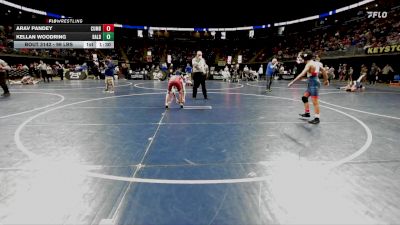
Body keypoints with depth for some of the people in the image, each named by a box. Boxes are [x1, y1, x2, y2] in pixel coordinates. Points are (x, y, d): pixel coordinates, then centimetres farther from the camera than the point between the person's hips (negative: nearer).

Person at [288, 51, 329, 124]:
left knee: (315, 102, -7)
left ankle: (317, 118, -3)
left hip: (313, 83, -10)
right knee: (304, 97, 19)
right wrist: (326, 80, 30)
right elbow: (324, 71, 17)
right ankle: (307, 113, 29)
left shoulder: (309, 64, -14)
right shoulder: (316, 63, 11)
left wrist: (292, 82, -27)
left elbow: (302, 74, -25)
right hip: (311, 84, 10)